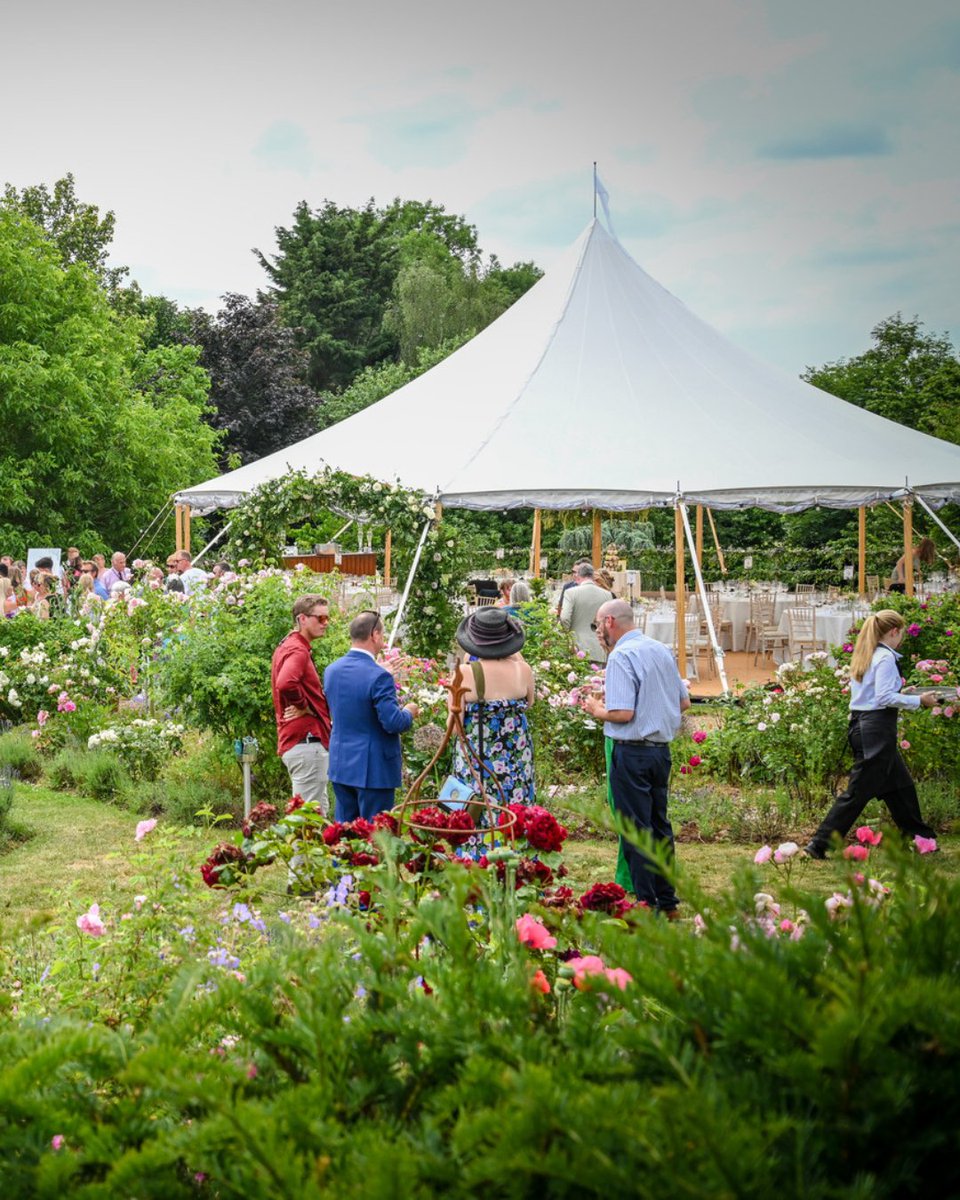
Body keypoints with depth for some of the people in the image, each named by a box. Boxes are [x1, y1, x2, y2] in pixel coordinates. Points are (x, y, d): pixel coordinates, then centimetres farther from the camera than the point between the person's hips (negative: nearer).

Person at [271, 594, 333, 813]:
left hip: (293, 743, 11)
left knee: (319, 811, 17)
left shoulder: (288, 646, 18)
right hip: (306, 741, -11)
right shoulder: (298, 650, -15)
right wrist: (304, 707, -17)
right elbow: (286, 684, -34)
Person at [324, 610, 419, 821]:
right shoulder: (379, 677, -20)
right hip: (374, 770, -7)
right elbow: (394, 723, -21)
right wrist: (408, 712, 1)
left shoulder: (331, 671, 3)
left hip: (340, 765, 7)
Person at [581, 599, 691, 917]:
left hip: (632, 752, -8)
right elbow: (684, 702, 16)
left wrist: (597, 711, -3)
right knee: (659, 824, 16)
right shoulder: (662, 650, 11)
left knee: (636, 829, -2)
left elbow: (623, 713, -21)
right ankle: (667, 901, 22)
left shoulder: (622, 656, -15)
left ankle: (647, 905, 1)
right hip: (662, 748, 8)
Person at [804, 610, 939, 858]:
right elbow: (885, 698, -20)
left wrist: (900, 694, 20)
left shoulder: (864, 656, 14)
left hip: (860, 724, 10)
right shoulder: (885, 657, -13)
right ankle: (820, 845, -4)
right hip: (877, 728, -10)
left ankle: (919, 838, 28)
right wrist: (918, 700, -12)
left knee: (900, 785, 18)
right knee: (859, 791, -5)